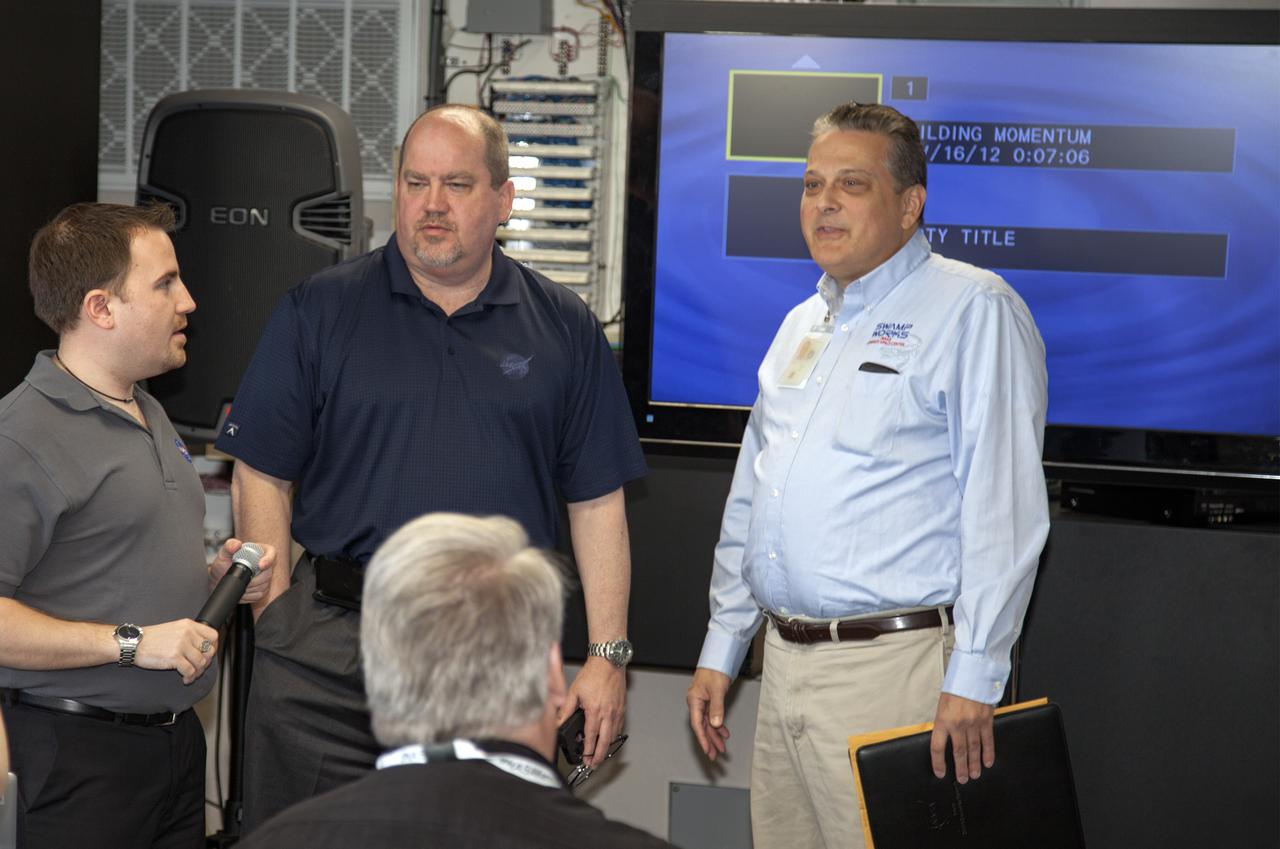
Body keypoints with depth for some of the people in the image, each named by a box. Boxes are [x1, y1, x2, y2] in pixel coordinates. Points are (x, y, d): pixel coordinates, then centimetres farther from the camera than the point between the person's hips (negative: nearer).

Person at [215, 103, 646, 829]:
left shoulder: (565, 329, 7)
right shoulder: (319, 312, 3)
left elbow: (597, 502, 8)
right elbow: (262, 477, 3)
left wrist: (609, 655, 3)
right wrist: (279, 625, -5)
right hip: (332, 655, -1)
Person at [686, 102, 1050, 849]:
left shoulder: (972, 310, -8)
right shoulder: (802, 325, 17)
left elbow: (1004, 507, -15)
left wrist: (974, 680, -19)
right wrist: (721, 650, 20)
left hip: (895, 667, -7)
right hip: (785, 662, 8)